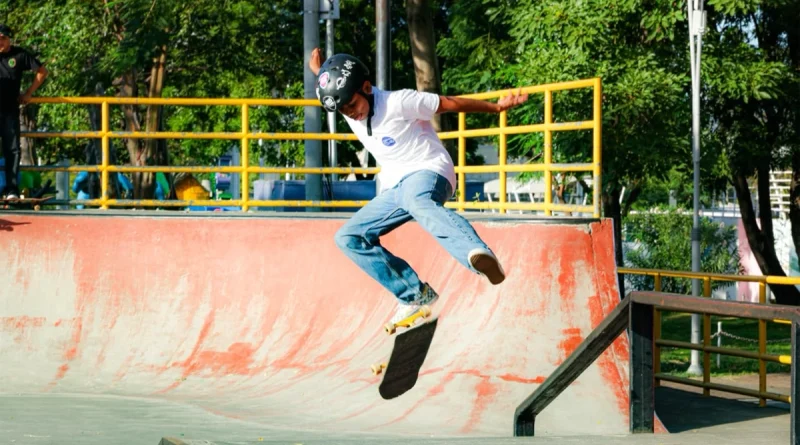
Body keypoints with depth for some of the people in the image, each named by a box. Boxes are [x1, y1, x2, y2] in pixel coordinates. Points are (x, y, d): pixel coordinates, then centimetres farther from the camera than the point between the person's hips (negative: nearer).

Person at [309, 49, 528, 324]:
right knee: (347, 238, 0)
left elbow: (449, 104, -9)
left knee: (417, 200, -44)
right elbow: (337, 90, 30)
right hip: (394, 189, 9)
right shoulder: (346, 100, 3)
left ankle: (478, 255, -73)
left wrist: (495, 107, -8)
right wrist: (320, 72, 13)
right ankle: (414, 294, -3)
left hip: (428, 171, -9)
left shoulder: (398, 103, -17)